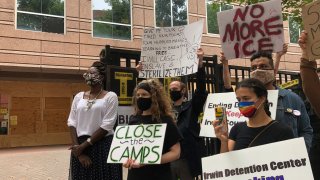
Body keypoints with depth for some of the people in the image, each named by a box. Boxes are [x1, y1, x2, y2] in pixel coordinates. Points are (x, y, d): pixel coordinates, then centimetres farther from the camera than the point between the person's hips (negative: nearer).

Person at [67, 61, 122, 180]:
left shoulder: (110, 96, -4)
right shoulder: (79, 96, 9)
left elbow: (106, 126, -11)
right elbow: (72, 123, 4)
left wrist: (84, 145, -11)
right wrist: (77, 146, -8)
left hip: (104, 146, -4)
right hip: (80, 147, 4)